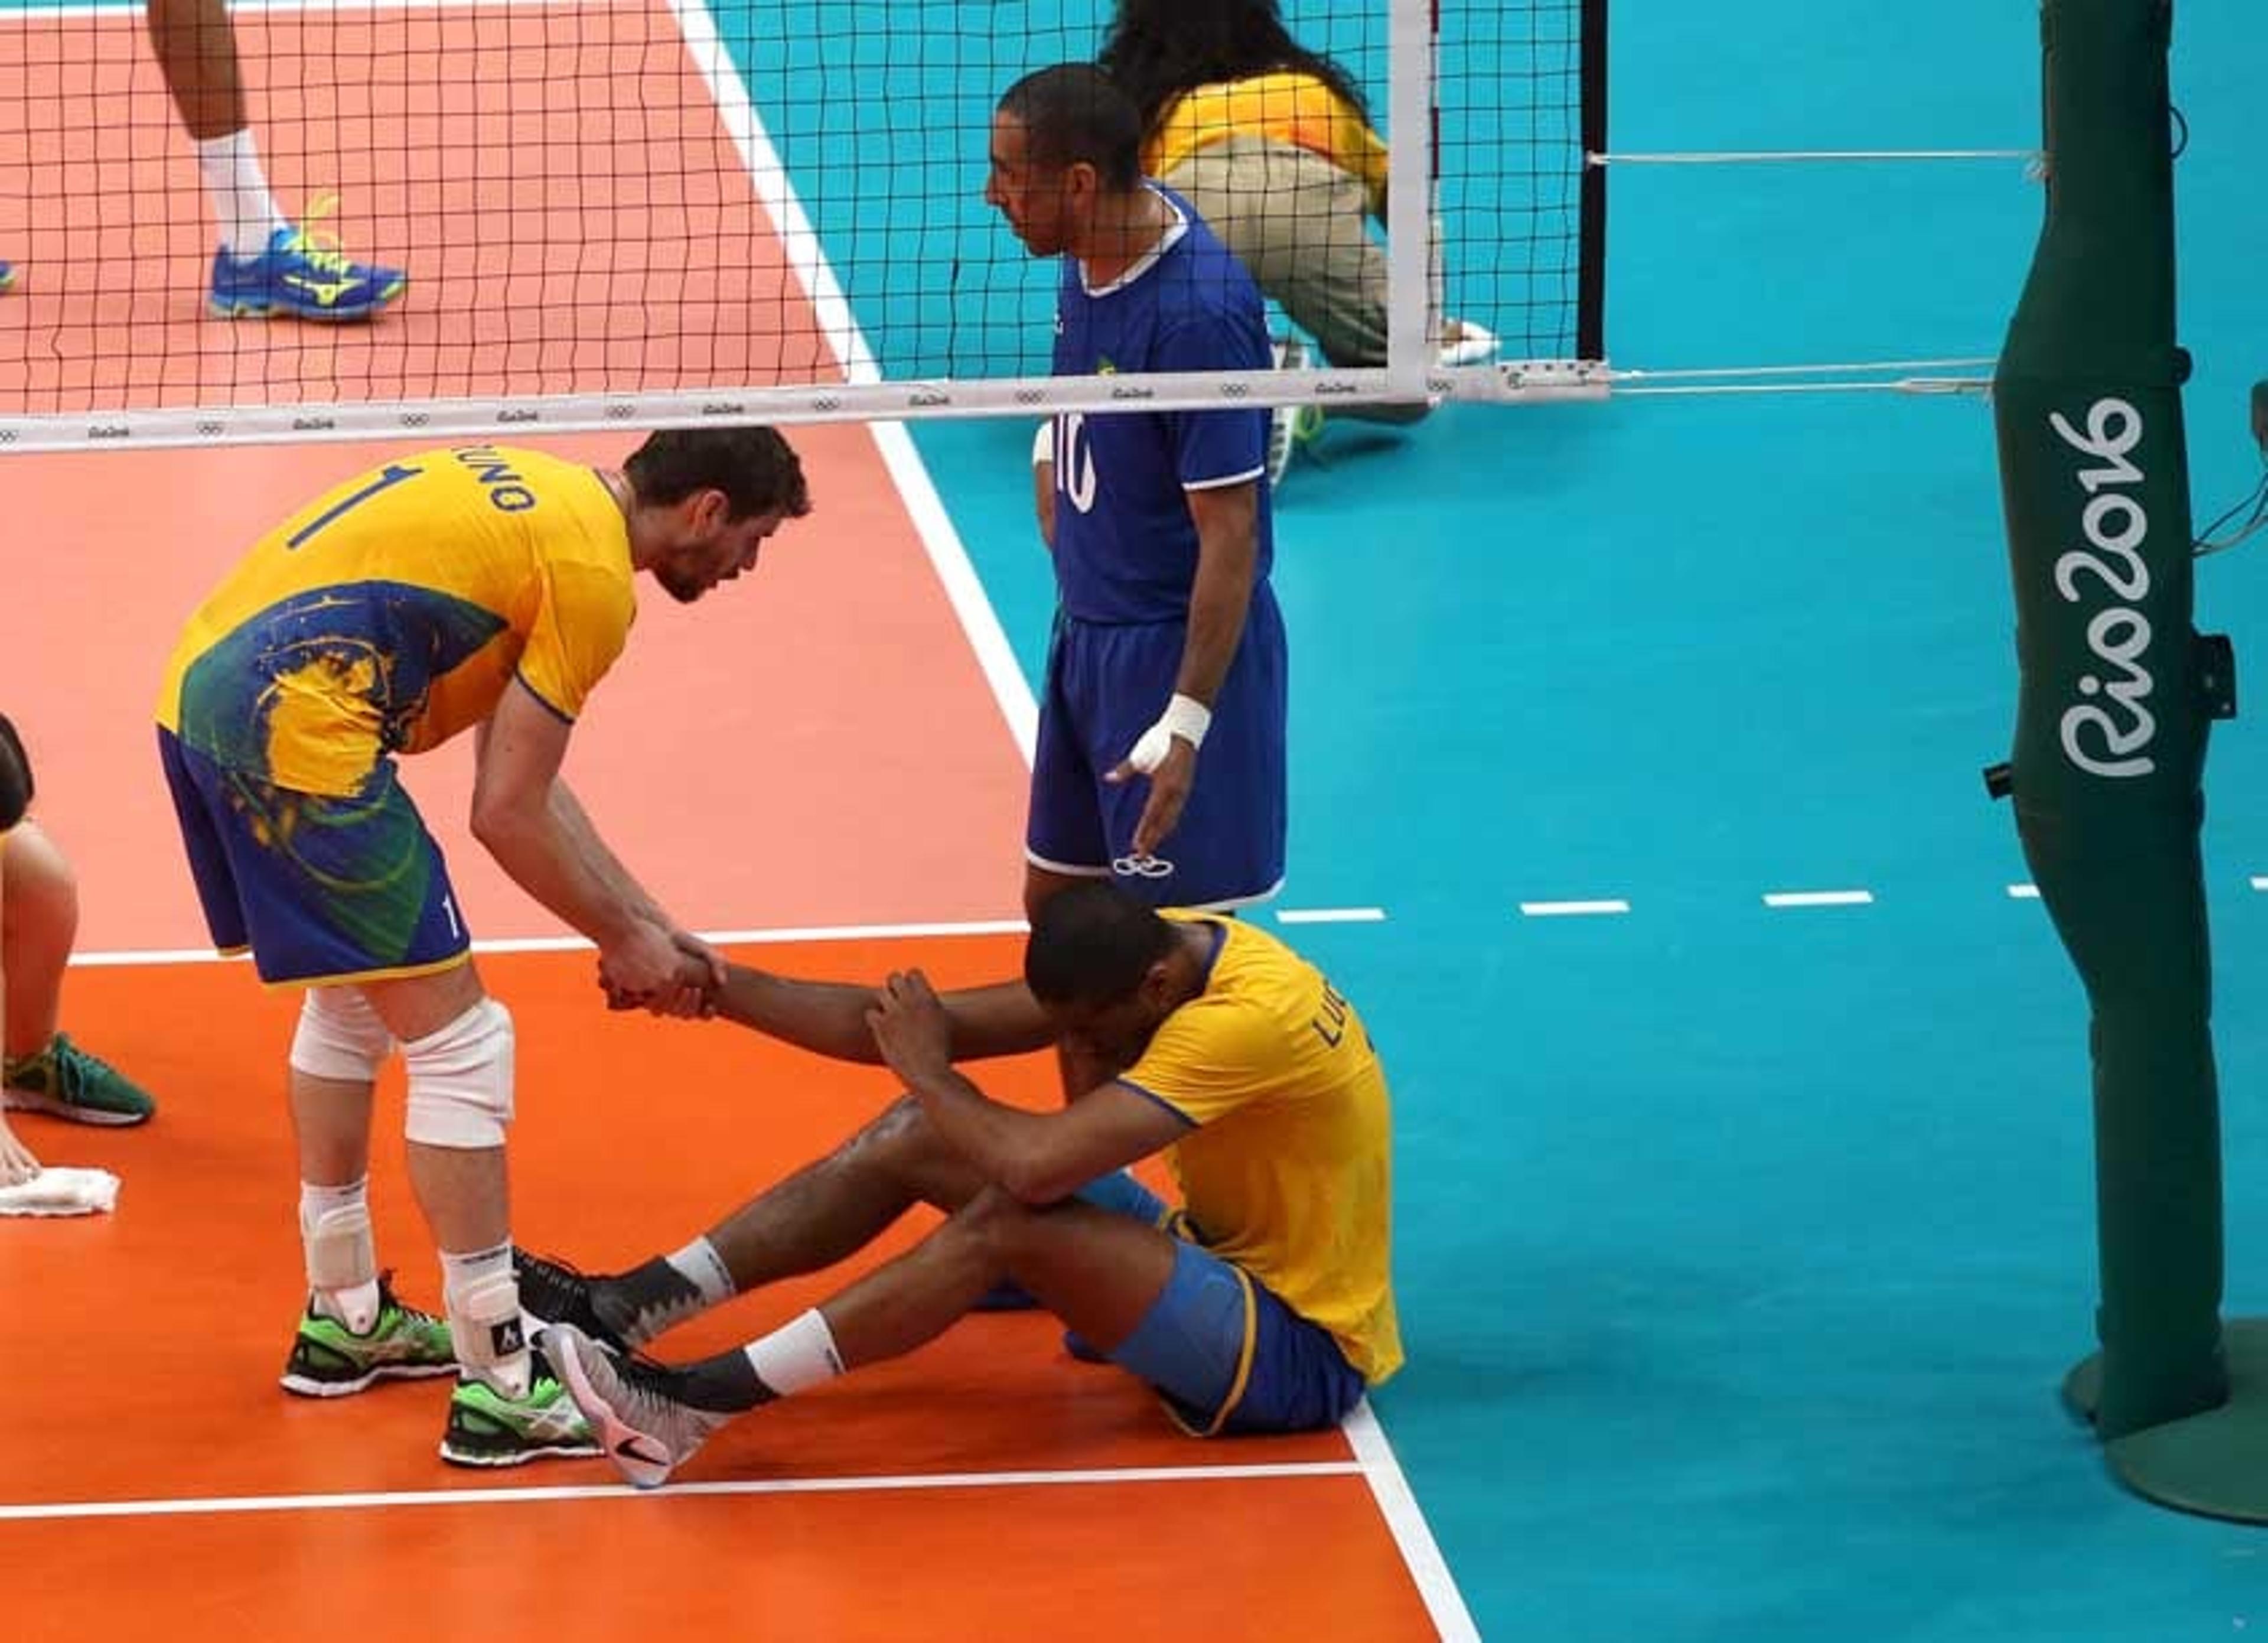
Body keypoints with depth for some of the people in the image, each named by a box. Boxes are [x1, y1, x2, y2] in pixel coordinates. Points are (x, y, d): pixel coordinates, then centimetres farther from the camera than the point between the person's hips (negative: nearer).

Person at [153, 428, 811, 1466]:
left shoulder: (547, 492, 20)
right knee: (457, 1044, -3)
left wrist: (649, 923, 24)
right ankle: (498, 1389, 0)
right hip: (297, 727, -10)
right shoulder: (591, 573, -9)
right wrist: (622, 941, 7)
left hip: (200, 686, 10)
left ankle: (342, 1319, 38)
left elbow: (524, 778, 23)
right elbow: (507, 815, -7)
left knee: (351, 1005, 27)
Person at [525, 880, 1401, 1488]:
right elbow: (916, 1024, -5)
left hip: (1300, 1352, -9)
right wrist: (721, 985, -14)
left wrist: (927, 1071, -19)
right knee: (916, 1139, -4)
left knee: (1010, 1222, -30)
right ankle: (621, 1308, -8)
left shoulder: (1247, 1017, -31)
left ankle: (702, 1404, -28)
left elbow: (1036, 1163, -37)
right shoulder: (1144, 953, -4)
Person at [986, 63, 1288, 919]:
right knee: (1055, 900, 16)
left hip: (1174, 652, -9)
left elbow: (1232, 534, -25)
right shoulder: (1093, 254, 0)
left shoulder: (1197, 311, -26)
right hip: (1087, 632, 9)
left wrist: (1186, 725, -27)